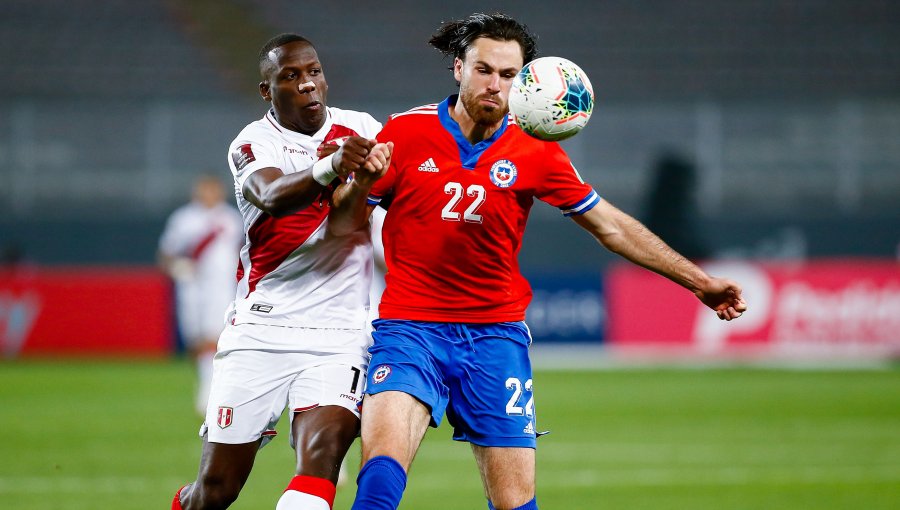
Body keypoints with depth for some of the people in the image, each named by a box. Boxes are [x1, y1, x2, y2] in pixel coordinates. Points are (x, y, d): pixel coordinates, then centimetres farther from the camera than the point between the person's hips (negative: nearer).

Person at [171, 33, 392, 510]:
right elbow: (273, 196, -26)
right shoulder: (253, 143, -3)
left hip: (340, 332, 1)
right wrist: (330, 167, -45)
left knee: (321, 456, -22)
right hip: (261, 330, -1)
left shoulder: (360, 129, 7)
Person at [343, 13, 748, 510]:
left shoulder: (535, 151, 1)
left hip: (496, 334, 2)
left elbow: (611, 226, 9)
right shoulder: (405, 132, -3)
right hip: (411, 328, -2)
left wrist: (698, 281, 8)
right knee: (381, 469, -25)